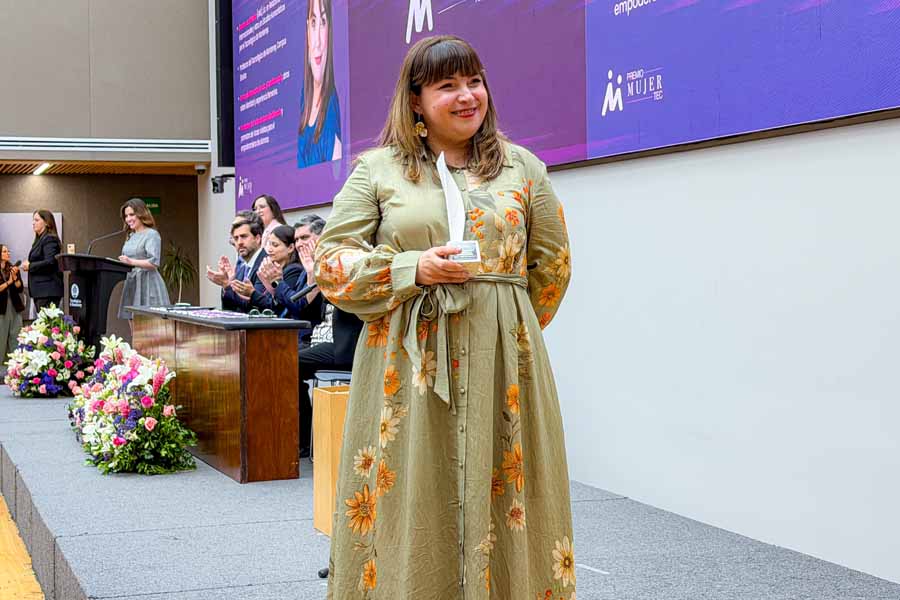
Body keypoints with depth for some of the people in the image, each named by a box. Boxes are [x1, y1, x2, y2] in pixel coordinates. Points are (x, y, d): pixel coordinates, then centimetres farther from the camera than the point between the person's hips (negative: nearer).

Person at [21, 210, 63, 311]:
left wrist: (30, 266, -12)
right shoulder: (40, 239, 20)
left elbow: (50, 262, -21)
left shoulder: (50, 239, -10)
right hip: (39, 291, 10)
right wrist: (28, 265, 5)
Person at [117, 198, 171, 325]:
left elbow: (154, 262, -17)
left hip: (147, 286, -8)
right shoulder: (130, 236, 19)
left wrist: (132, 262, -28)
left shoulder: (152, 235, -6)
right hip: (131, 285, 8)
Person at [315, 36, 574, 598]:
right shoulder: (377, 170, 5)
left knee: (500, 499, 2)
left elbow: (552, 261, 16)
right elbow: (331, 262, 2)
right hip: (405, 365, -1)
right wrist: (413, 269, -11)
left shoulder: (522, 166, 9)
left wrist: (506, 322, 13)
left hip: (503, 364, 1)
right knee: (411, 499, 0)